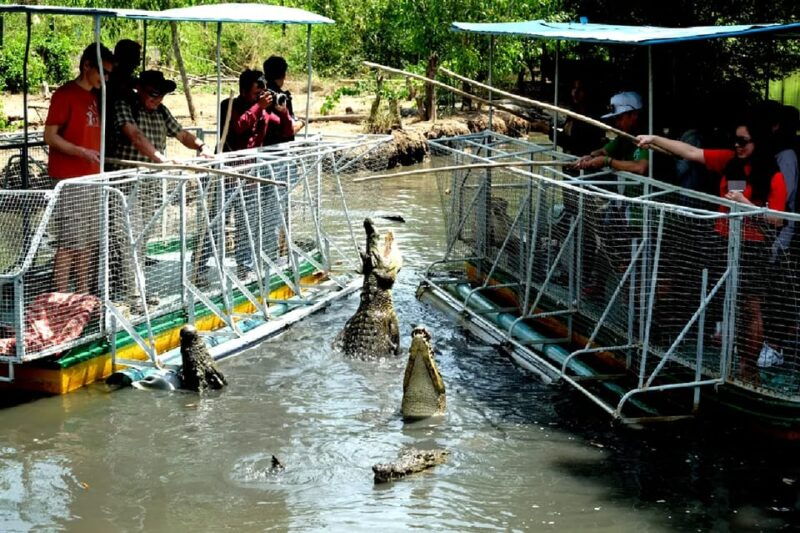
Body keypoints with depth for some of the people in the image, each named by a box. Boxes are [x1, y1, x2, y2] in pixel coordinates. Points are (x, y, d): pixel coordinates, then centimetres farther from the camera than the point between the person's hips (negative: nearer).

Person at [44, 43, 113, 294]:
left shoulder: (95, 96, 14)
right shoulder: (65, 94, -9)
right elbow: (50, 136, -13)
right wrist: (81, 151, -24)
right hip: (68, 179, -8)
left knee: (88, 241, 11)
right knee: (69, 242, -8)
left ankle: (84, 295, 19)